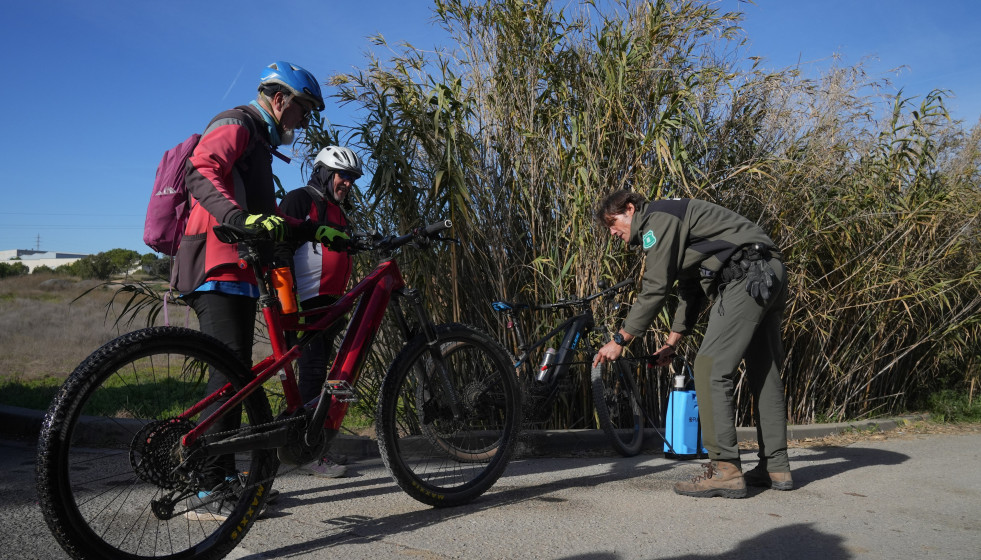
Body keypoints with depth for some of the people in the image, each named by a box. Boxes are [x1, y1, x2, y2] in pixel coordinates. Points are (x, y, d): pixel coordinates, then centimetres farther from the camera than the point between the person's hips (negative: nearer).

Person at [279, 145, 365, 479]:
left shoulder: (338, 213, 24)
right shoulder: (299, 200, -2)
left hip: (327, 306, 9)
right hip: (304, 304, -9)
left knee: (319, 374, 10)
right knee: (311, 372, -11)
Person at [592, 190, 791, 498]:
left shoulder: (657, 219, -4)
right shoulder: (673, 220, 27)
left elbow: (654, 289, -12)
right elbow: (689, 290, 28)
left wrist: (619, 340, -6)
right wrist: (672, 342, 24)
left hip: (746, 277, -11)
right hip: (771, 274, 11)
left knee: (710, 369, -12)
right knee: (764, 372, 13)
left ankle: (725, 470, -13)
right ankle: (776, 468, 19)